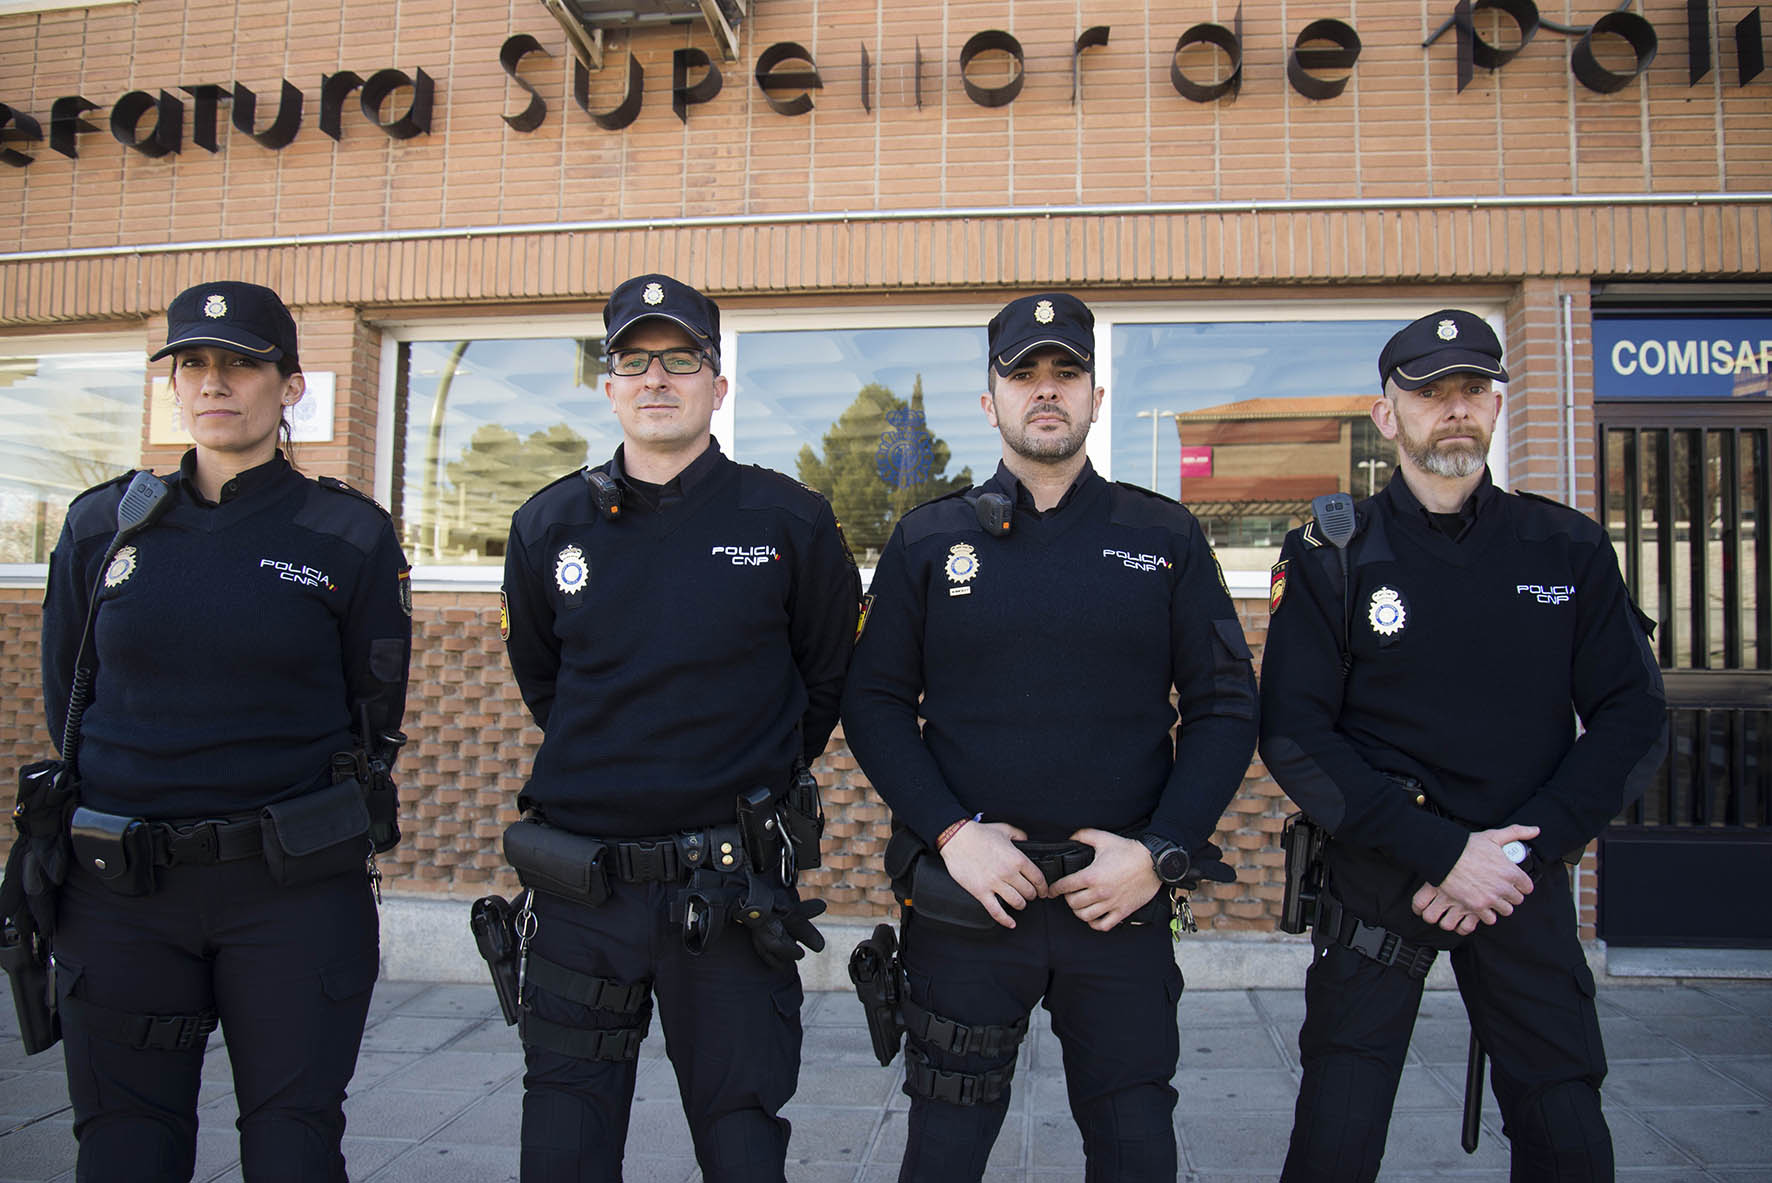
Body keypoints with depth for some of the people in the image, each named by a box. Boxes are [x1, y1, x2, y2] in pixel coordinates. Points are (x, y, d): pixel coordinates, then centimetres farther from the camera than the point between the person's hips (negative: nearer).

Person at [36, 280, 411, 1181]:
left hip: (296, 894, -2)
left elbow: (376, 717, 5)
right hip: (119, 894, 3)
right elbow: (65, 698, 16)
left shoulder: (352, 536, -2)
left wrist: (293, 831, 10)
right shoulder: (102, 524, 6)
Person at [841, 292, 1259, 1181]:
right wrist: (952, 835, -10)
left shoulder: (1167, 539, 4)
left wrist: (1159, 853, -7)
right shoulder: (928, 541, 4)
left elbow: (1224, 707, 4)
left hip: (1122, 897, 1)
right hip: (968, 894, 0)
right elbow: (874, 703, 3)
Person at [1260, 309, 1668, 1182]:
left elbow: (1634, 718, 2)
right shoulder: (1330, 557, -4)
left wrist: (1520, 853, -10)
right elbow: (1293, 738, -9)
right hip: (1375, 884, -2)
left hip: (1526, 881, 3)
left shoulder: (1568, 549, 4)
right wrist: (1443, 852, -15)